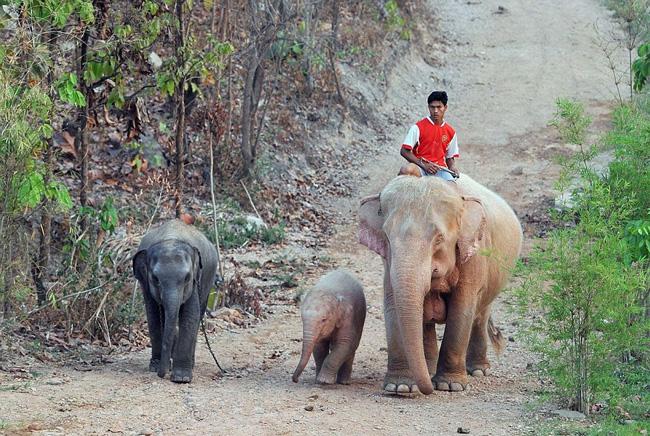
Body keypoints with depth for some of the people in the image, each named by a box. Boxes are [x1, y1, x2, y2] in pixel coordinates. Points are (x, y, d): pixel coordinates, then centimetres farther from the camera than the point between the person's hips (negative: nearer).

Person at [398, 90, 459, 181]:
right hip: (420, 168, -2)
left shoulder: (450, 132, 13)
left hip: (439, 170, 2)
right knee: (406, 170, -38)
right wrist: (423, 164, -12)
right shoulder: (418, 127, 1)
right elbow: (404, 151, -2)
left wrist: (452, 167, -1)